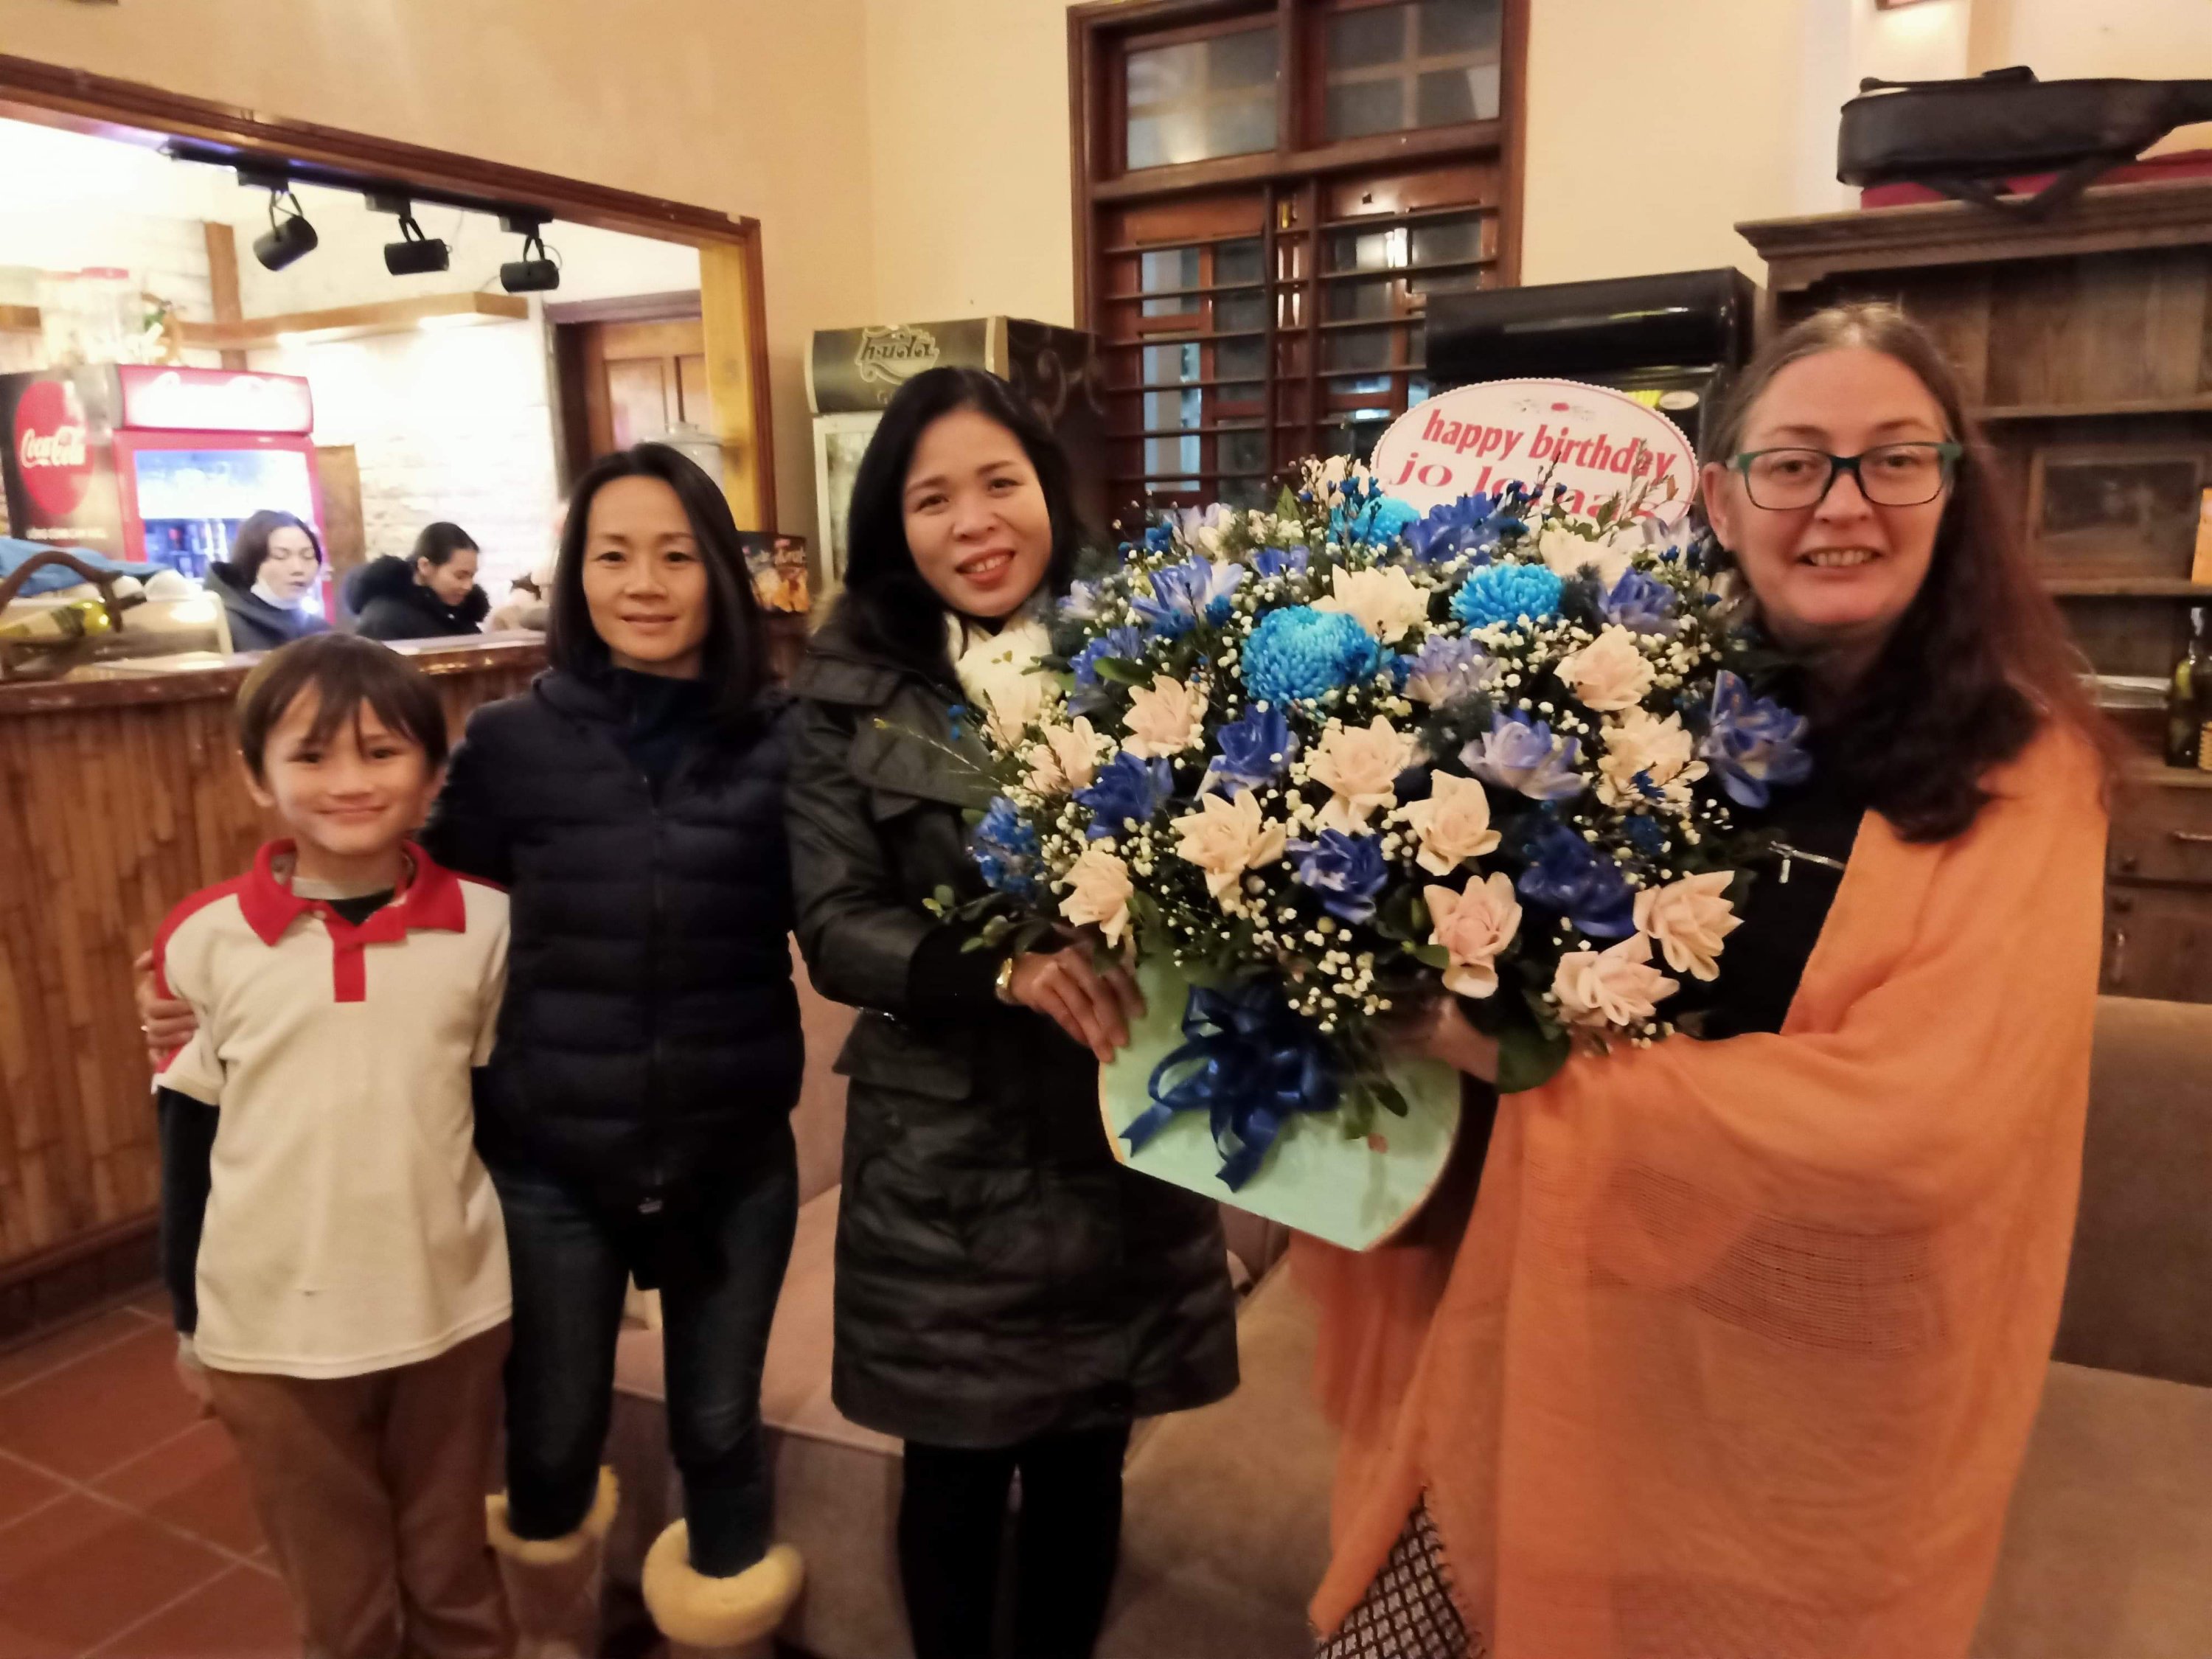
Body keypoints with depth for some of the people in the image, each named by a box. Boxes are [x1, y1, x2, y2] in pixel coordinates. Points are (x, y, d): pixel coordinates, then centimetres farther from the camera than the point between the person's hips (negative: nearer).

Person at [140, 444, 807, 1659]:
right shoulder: (511, 742, -8)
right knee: (552, 1439, 17)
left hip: (734, 1157, 0)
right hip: (551, 1159, 0)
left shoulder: (781, 741, -7)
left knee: (719, 1429, 15)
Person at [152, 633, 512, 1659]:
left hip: (452, 1312, 0)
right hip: (273, 1330, 0)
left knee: (454, 1576, 21)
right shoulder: (207, 940, -10)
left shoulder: (484, 924, -9)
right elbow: (185, 1134, 1)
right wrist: (189, 1318, 7)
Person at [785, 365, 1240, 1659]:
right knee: (956, 1476, 15)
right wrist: (1004, 967, -26)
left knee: (1084, 1468, 17)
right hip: (943, 1158, -1)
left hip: (1121, 1142, 1)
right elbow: (835, 928, -9)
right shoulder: (852, 690, -6)